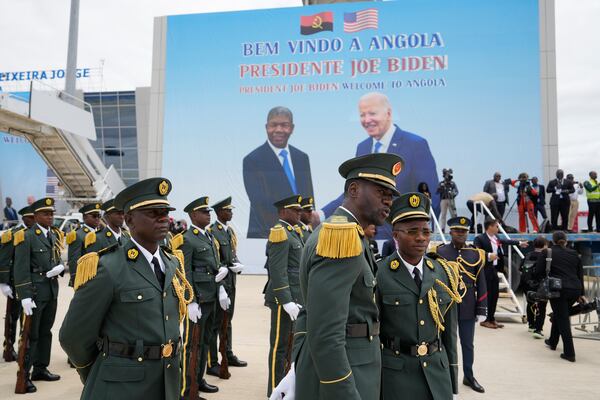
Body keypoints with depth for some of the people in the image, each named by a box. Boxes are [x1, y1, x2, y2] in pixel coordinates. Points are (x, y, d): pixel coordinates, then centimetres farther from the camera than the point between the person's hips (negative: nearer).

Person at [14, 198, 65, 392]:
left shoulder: (55, 235, 12)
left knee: (46, 332, 14)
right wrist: (25, 297, -19)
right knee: (31, 335, 0)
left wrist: (60, 267, -7)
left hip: (52, 291, 6)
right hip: (34, 292, -6)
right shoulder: (26, 237, -9)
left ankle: (40, 369, 25)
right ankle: (24, 375, 9)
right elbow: (21, 269, -14)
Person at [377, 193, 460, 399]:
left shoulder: (445, 274, 3)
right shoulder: (378, 275, -11)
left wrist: (452, 374, 10)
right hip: (395, 373, -3)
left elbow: (449, 329, 9)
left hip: (437, 370, 4)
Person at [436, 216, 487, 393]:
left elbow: (481, 284, 5)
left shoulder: (476, 254, 3)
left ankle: (469, 376, 31)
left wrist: (482, 309, 1)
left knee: (468, 344, 15)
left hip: (468, 308, 2)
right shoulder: (439, 252, -4)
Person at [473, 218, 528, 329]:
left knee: (495, 294, 12)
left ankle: (491, 318, 23)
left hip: (494, 270, 9)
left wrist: (519, 243, 39)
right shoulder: (479, 238, -15)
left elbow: (505, 241, 29)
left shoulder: (496, 238, 11)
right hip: (485, 270, -9)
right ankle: (485, 320, 7)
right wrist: (488, 255, -30)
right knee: (486, 295, -4)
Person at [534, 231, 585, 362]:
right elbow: (580, 275, 16)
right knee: (559, 314, 23)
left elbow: (538, 272, 0)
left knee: (562, 319, 0)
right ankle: (552, 342, 37)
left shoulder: (547, 253, 3)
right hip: (575, 289, 5)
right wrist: (581, 294, 20)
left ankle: (569, 353, -5)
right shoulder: (574, 254, 14)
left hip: (559, 289, -5)